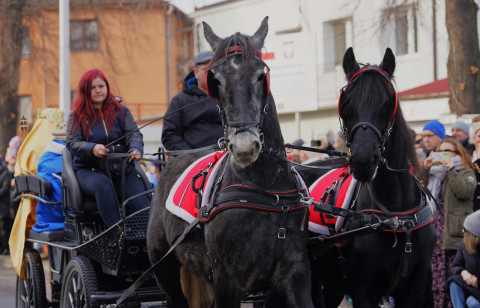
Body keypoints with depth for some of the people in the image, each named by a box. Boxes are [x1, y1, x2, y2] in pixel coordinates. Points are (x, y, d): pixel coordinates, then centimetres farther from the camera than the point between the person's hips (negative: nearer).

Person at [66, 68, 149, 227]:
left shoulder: (121, 111, 17)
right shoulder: (77, 116, 11)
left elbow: (134, 134, 3)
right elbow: (72, 143, -3)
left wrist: (136, 149, -22)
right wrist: (92, 149, -26)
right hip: (88, 170, -2)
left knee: (139, 196, -26)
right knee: (102, 184, -36)